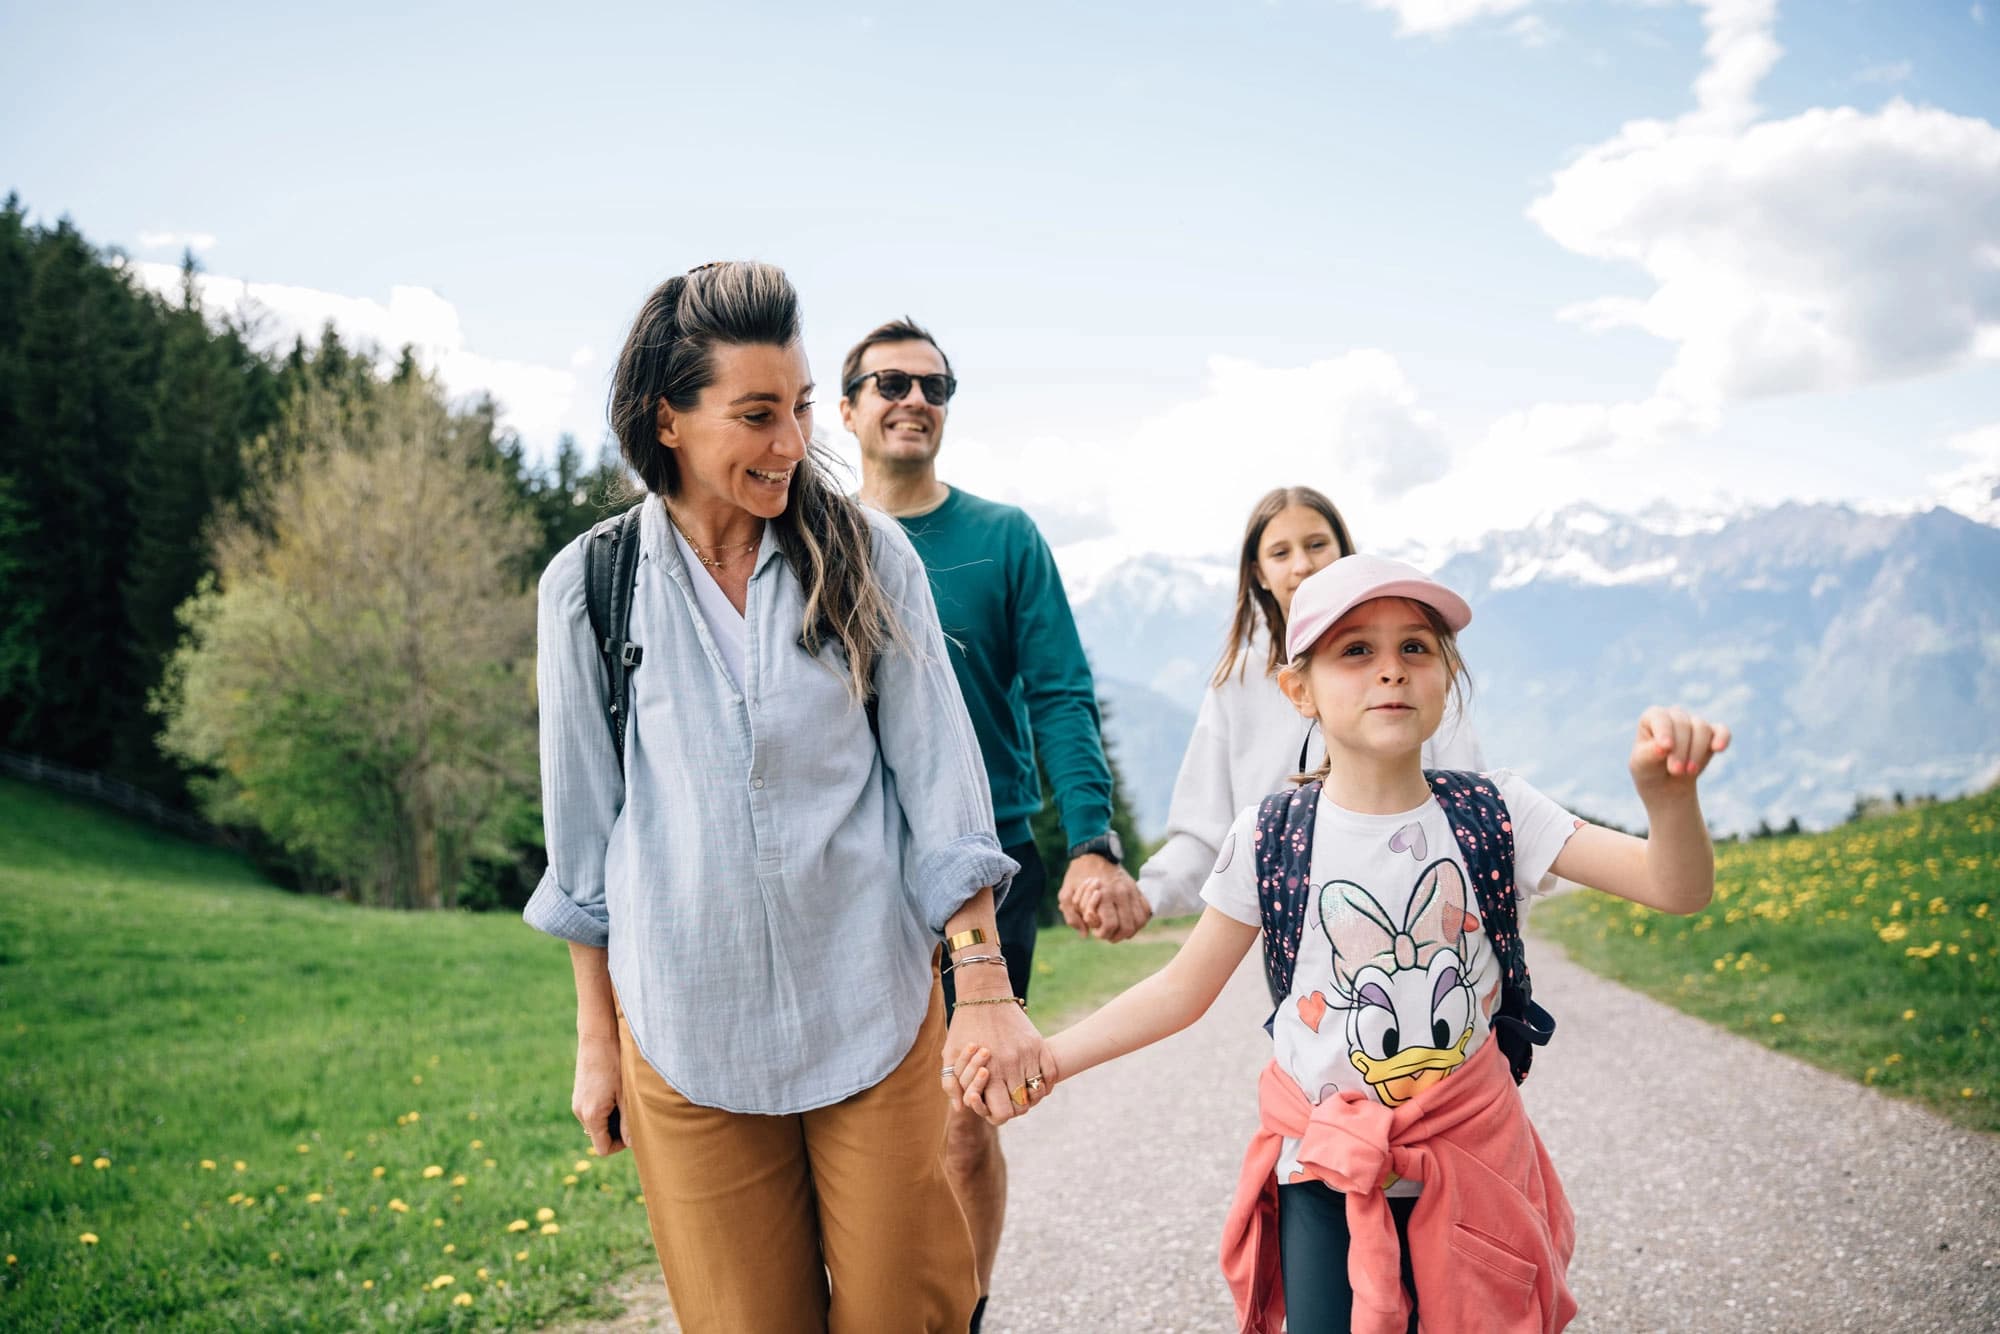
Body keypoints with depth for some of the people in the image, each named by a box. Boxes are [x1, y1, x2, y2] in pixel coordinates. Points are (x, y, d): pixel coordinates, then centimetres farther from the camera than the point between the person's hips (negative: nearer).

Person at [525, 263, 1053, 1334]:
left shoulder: (866, 557, -2)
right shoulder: (590, 583, -2)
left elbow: (936, 774, -2)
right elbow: (584, 825, 5)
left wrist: (986, 986, -7)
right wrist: (596, 1036, 9)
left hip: (873, 1011, 0)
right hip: (685, 1032, 0)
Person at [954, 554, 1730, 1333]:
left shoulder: (1493, 816, -7)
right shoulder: (1268, 838, -8)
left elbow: (1679, 889, -13)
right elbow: (1185, 987, 1)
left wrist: (1668, 794, -35)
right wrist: (1049, 1057, -8)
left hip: (1469, 1168, 1)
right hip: (1325, 1179, 0)